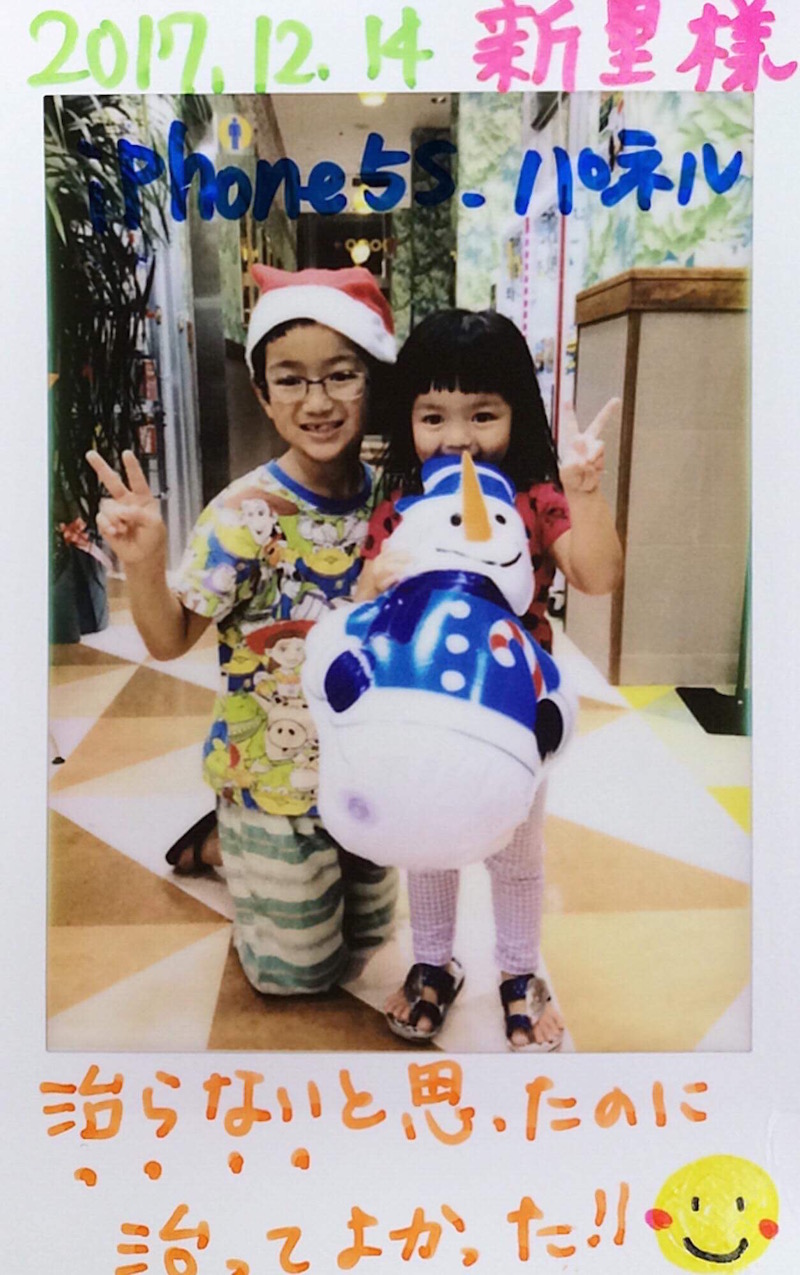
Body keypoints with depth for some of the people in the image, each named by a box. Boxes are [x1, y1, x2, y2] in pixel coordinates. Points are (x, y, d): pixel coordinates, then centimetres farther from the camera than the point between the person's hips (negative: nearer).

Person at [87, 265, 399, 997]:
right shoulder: (245, 515, -23)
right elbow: (170, 640, -20)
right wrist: (144, 562, -37)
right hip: (276, 776, -4)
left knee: (365, 937, 25)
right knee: (296, 971, 15)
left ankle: (242, 848, 45)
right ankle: (221, 838, 36)